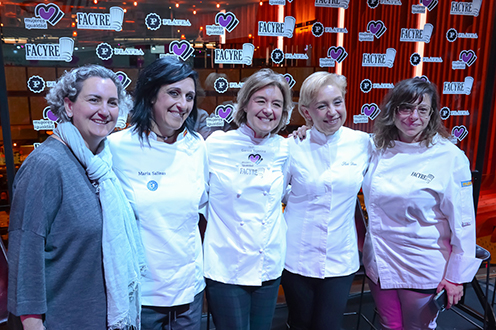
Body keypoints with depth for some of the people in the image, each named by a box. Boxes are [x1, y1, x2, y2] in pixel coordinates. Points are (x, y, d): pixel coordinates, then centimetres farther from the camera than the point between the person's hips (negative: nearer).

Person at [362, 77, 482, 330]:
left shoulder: (451, 157, -15)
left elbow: (463, 223, -11)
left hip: (422, 271, -3)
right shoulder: (377, 148, -3)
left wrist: (456, 277, -8)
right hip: (379, 263, 4)